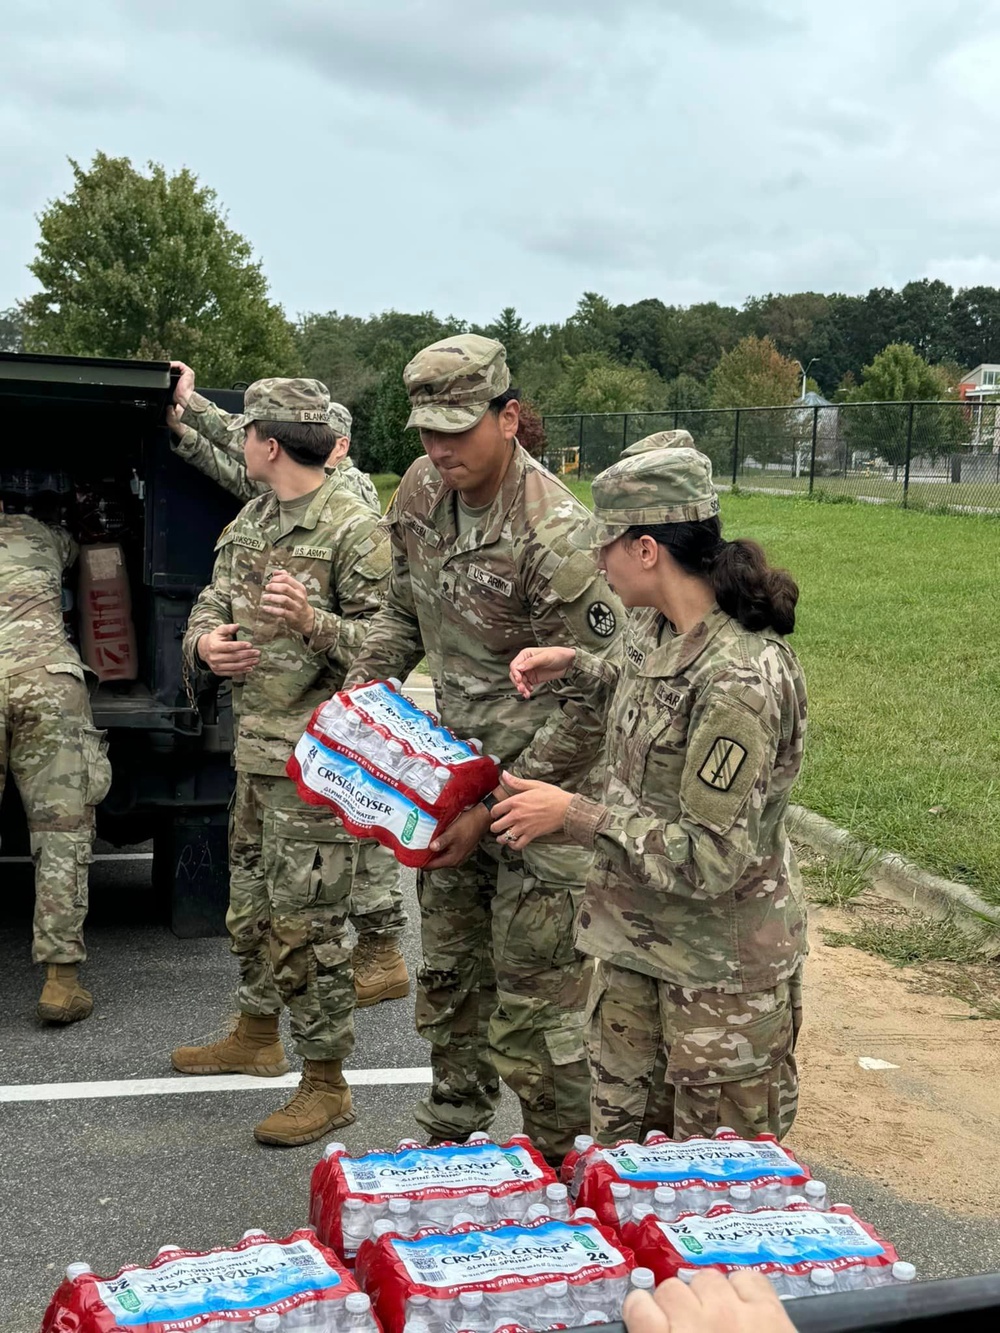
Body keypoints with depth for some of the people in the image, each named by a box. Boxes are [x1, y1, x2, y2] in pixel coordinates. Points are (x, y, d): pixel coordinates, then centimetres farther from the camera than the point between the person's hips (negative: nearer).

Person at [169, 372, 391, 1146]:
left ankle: (326, 1084, 8)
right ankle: (258, 1035, 40)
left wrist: (312, 622, -31)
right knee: (252, 902, 22)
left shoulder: (354, 528, -14)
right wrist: (207, 645, -7)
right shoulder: (251, 522, 12)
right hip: (255, 744, 9)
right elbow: (211, 606, 15)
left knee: (306, 922, -4)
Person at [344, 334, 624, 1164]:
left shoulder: (556, 535, -24)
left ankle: (557, 1163, 19)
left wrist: (494, 809, -20)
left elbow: (591, 699, -21)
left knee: (534, 1000, 0)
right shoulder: (421, 494, -1)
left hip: (541, 784, -8)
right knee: (448, 971, 20)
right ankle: (451, 1135, 39)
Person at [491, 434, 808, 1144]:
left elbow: (710, 860, -27)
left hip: (721, 967, -8)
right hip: (636, 939, 8)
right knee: (620, 1147, 19)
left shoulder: (742, 678, -28)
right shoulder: (656, 627, -1)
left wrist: (573, 813, -20)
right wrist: (575, 666, 9)